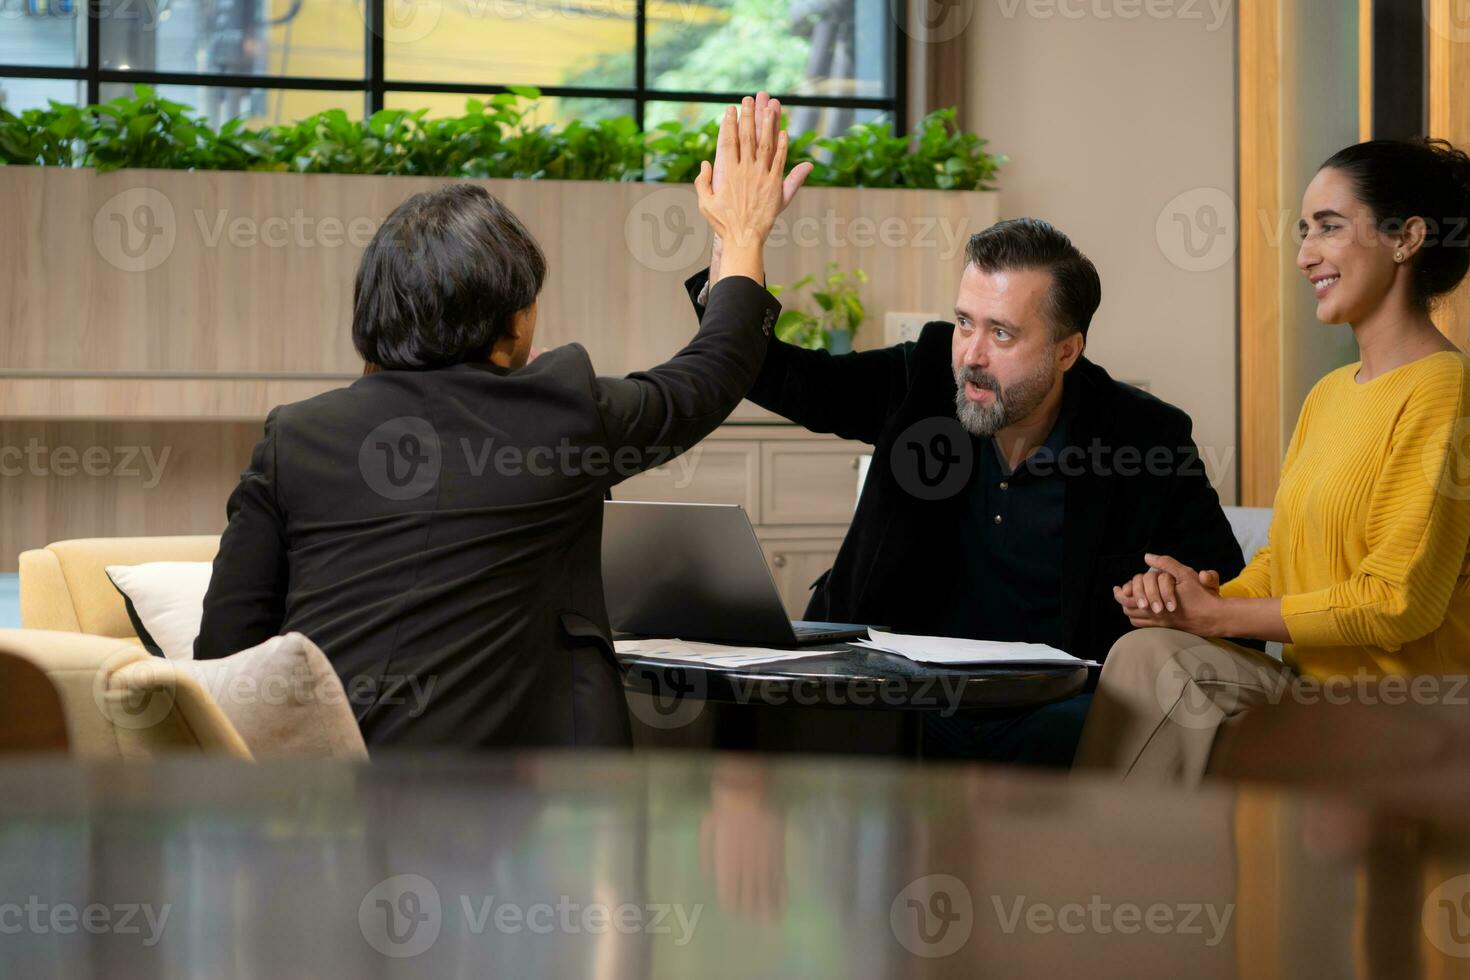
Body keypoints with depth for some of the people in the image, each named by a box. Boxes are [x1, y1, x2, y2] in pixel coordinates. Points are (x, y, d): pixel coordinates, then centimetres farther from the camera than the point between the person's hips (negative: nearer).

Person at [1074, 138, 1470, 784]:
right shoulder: (1328, 395, 19)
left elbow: (1398, 601, -16)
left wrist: (1214, 615, -12)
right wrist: (1208, 593, -5)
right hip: (1313, 691, 7)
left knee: (1155, 660, -23)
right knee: (1151, 654, -19)